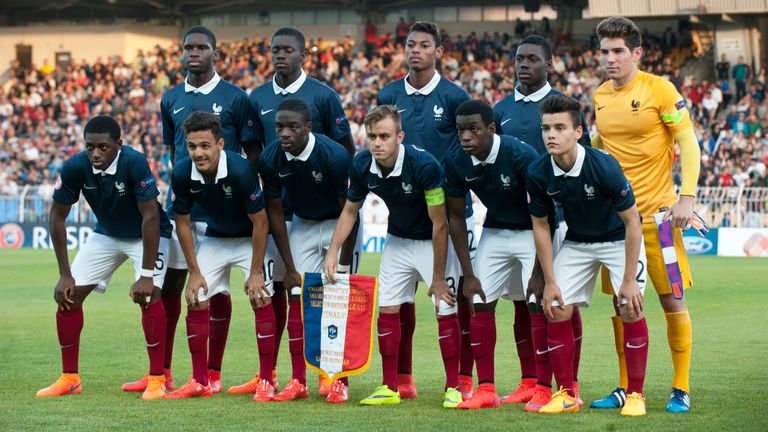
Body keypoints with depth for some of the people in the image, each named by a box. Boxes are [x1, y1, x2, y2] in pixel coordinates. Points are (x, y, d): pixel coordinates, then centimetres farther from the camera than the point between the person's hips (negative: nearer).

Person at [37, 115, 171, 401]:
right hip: (106, 235, 5)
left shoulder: (134, 163, -33)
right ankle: (69, 378, 10)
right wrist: (65, 275, -11)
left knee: (149, 296, -25)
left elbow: (150, 218, -31)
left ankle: (157, 378, -15)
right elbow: (57, 218, -10)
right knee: (68, 296, -2)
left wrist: (147, 274, -33)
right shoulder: (75, 167, -21)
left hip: (148, 235, -5)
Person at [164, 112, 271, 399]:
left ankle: (267, 380, -6)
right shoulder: (182, 175, -21)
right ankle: (200, 382, 9)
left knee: (261, 299, -16)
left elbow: (260, 222, -23)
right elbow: (182, 223, -5)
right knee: (195, 302, -2)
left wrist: (255, 272, -20)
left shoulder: (241, 170, -33)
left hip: (250, 238, -4)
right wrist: (194, 272, -5)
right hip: (214, 238, 4)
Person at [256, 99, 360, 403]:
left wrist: (343, 266, -17)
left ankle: (340, 382, -5)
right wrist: (289, 267, -6)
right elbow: (275, 212, -6)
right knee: (297, 299, -3)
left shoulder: (334, 156, -29)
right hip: (302, 225, 4)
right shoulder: (270, 159, -17)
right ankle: (298, 381, 1)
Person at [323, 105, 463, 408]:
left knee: (446, 311, -10)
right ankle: (390, 388, 11)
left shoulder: (424, 165, -32)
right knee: (387, 309, 1)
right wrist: (333, 251, -7)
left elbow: (439, 225, -25)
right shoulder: (362, 166, -16)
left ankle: (452, 388, 1)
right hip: (397, 240, 5)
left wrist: (438, 277, -20)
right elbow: (350, 211, 3)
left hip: (434, 241, -5)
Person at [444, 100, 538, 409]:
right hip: (495, 231, 5)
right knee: (480, 304, -2)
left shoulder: (521, 155, -27)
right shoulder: (456, 163, -13)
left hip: (533, 233, -5)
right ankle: (486, 389, 4)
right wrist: (468, 274, -1)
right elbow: (455, 216, 0)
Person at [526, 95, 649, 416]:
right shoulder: (538, 173, -19)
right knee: (556, 310, -7)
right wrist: (550, 281, -5)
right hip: (576, 242, 4)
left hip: (619, 239, -4)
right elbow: (540, 225, -4)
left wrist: (629, 280, -23)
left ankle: (635, 395, -5)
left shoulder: (603, 166, -31)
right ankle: (566, 395, 7)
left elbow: (632, 221, -22)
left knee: (630, 307, -19)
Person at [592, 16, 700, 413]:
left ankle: (681, 389, 5)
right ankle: (625, 388, 15)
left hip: (656, 211, -5)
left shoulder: (659, 89, -7)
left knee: (671, 299, -3)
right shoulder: (599, 96, 7)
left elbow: (688, 143, -6)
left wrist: (687, 197, -14)